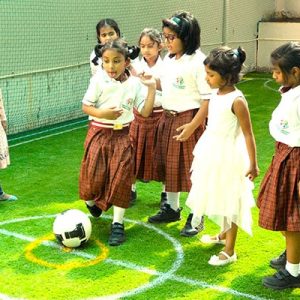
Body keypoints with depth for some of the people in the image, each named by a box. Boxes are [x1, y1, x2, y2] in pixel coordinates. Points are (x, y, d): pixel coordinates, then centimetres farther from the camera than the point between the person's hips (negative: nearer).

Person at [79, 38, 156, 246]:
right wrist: (102, 114, -24)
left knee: (121, 179, -2)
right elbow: (85, 106, -6)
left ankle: (118, 224, 9)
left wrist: (152, 88, -10)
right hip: (99, 133, -1)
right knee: (94, 176, 0)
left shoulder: (134, 84, -2)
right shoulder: (98, 80, -8)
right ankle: (91, 202, 36)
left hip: (122, 135, 1)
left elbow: (145, 112, -3)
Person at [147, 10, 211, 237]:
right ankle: (172, 208, 35)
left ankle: (196, 218, 16)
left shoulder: (198, 61, -16)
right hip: (168, 118, 8)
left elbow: (208, 98, -18)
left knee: (191, 169, 2)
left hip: (189, 120, -8)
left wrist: (193, 125, -22)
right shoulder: (169, 59, 7)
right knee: (169, 165, 17)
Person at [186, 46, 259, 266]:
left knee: (230, 202, 3)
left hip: (229, 157, -8)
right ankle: (223, 235, 42)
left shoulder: (236, 100, -22)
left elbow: (248, 134, -19)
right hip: (212, 155, 8)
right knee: (219, 199, 22)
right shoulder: (216, 94, 2)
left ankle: (230, 251, 13)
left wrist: (253, 164, -18)